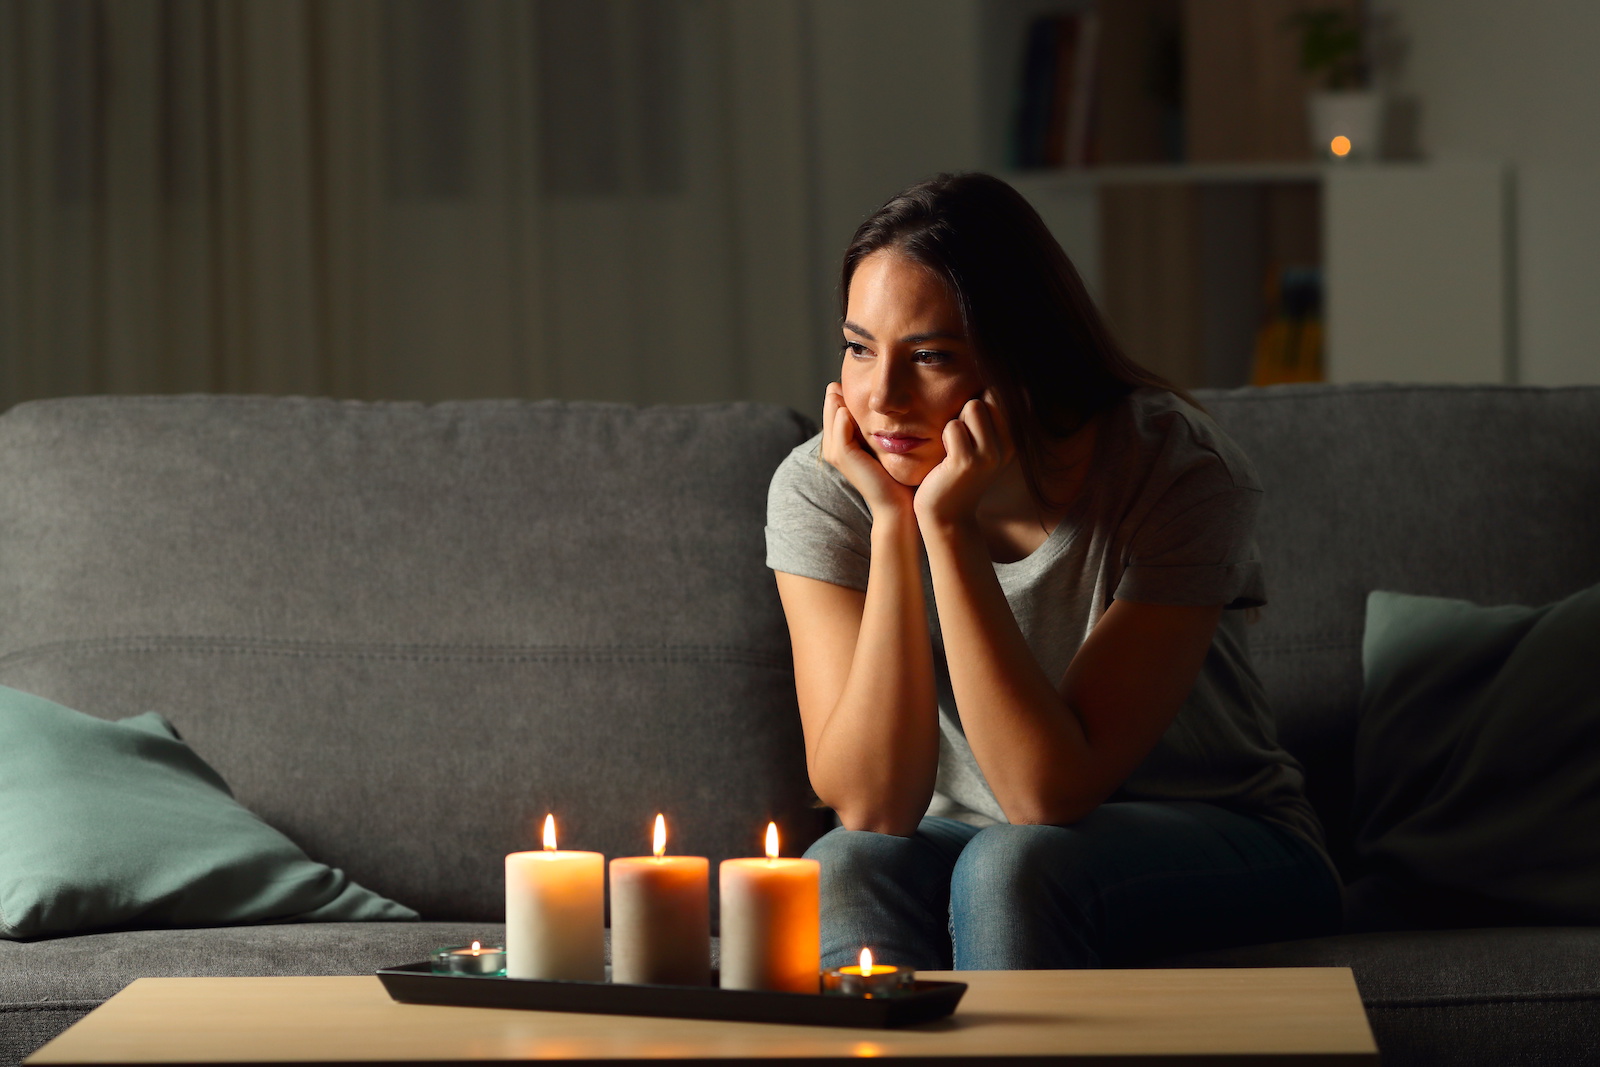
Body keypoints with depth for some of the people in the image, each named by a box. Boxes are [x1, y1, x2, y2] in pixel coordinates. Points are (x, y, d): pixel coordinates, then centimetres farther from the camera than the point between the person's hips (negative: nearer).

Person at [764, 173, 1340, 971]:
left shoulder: (1175, 471, -22)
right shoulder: (821, 490, -13)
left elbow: (1050, 793, -27)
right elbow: (872, 806, -22)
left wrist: (949, 526, -33)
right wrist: (891, 520, -28)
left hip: (1220, 849, -2)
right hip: (963, 841, 2)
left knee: (1014, 867, -33)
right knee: (845, 870, -31)